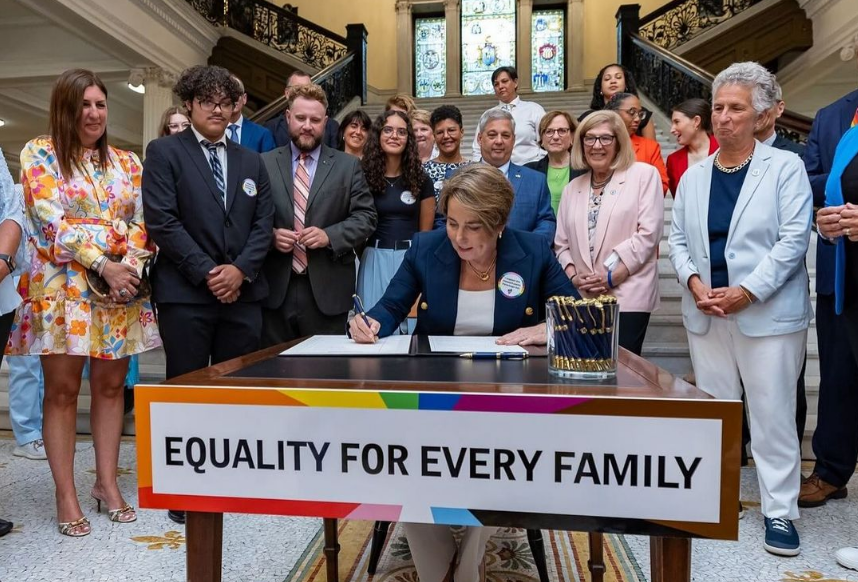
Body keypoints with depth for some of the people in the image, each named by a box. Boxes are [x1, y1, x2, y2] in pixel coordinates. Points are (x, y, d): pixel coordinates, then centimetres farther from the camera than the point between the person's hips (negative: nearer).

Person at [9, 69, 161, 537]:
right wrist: (104, 265, -17)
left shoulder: (126, 161, 13)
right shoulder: (39, 153, 2)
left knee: (111, 386, 7)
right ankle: (66, 496, 11)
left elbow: (141, 221, 8)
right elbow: (52, 220, -9)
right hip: (63, 286, -3)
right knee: (62, 390, 2)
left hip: (122, 286, 4)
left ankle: (106, 483, 18)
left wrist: (130, 265, -11)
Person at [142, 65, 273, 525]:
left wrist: (241, 269, -7)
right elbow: (162, 221, -7)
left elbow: (263, 224, 9)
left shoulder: (251, 161, 16)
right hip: (186, 293, -3)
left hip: (243, 292, 4)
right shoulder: (164, 152, 4)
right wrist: (206, 272, -12)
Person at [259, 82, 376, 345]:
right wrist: (270, 235, -12)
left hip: (327, 290, -1)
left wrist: (330, 235, -15)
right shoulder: (264, 163, 8)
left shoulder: (348, 165, 5)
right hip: (276, 289, 1)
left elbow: (366, 216, 0)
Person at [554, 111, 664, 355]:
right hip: (581, 299, 4)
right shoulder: (572, 188, 17)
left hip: (628, 297, -4)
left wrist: (612, 276, -12)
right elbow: (561, 244, 15)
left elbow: (648, 233, -6)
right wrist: (573, 276, -3)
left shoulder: (643, 175, 3)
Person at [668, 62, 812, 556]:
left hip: (768, 313, -4)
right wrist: (692, 280, -8)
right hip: (706, 314, 4)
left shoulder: (785, 167, -1)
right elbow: (678, 239, 10)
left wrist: (746, 291, -17)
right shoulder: (693, 175, 12)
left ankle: (780, 512, 17)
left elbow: (794, 239, -9)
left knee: (773, 415, 2)